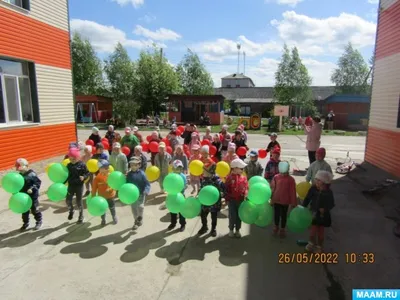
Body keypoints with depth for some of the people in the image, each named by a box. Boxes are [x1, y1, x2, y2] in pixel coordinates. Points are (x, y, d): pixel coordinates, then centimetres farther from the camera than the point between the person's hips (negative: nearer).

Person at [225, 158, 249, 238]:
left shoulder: (244, 177, -1)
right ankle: (231, 230, 26)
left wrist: (246, 194, -13)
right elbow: (226, 189, -9)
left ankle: (237, 230, 30)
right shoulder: (229, 177, -13)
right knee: (232, 216, 6)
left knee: (239, 215, 13)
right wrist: (227, 199, -9)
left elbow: (246, 187, 5)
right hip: (232, 200, -3)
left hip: (241, 200, 3)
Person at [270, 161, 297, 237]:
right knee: (276, 214, 17)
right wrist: (271, 199, 4)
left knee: (284, 215, 13)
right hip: (276, 200, 2)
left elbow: (293, 192, -8)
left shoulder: (291, 179, -13)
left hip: (285, 201, -1)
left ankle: (282, 229, 32)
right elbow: (272, 188, -1)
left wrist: (293, 202, -5)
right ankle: (276, 227, 39)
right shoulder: (276, 177, -9)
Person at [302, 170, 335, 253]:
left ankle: (319, 246, 34)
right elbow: (307, 199, -4)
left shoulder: (328, 192, -15)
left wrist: (325, 209, -22)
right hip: (314, 213, 1)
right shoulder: (313, 189, -13)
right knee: (313, 230, 5)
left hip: (323, 214, -1)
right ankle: (311, 243, 32)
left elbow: (332, 204, -5)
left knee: (321, 231, 14)